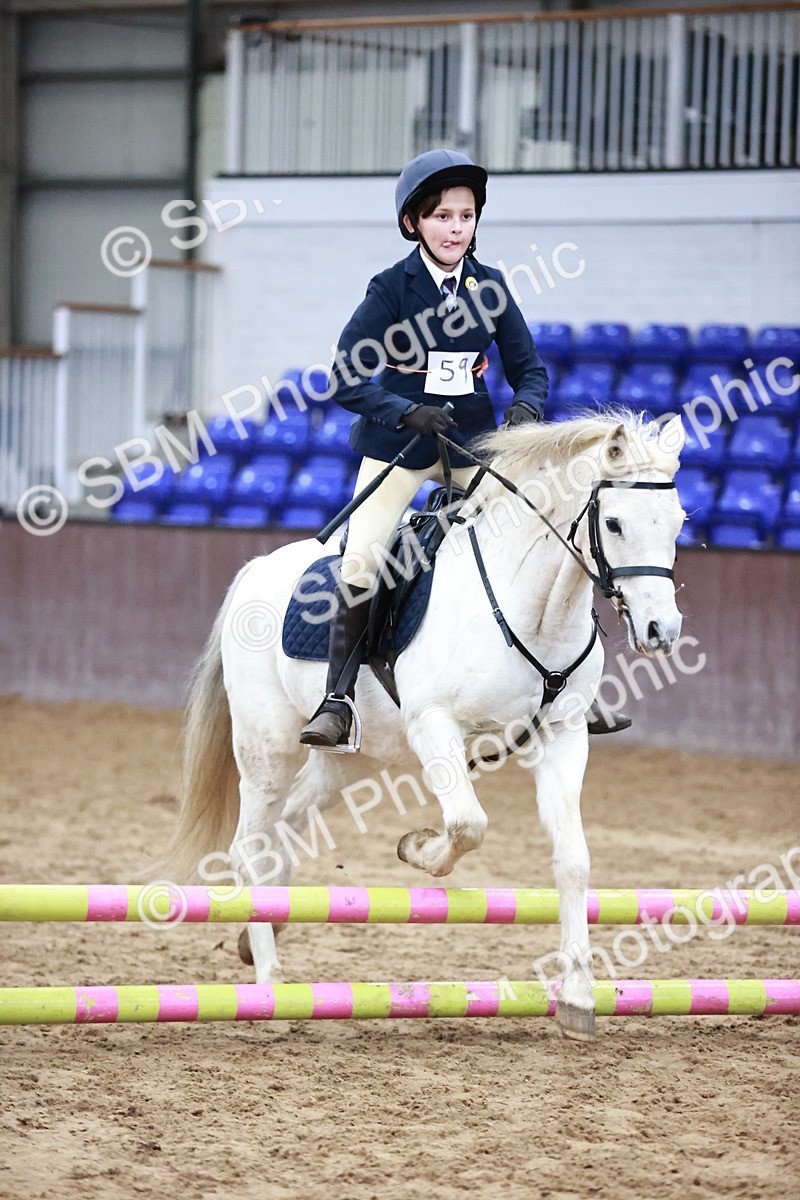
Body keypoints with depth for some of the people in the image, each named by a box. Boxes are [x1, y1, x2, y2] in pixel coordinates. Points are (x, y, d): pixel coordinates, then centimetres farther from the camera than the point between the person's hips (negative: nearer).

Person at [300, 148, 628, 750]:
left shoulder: (489, 286, 4)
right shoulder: (393, 288, -7)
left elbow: (529, 367, 8)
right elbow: (346, 377, -10)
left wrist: (527, 408, -15)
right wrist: (404, 412, -25)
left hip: (473, 441, 4)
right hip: (400, 446, -4)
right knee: (359, 567, -18)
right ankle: (338, 701, -11)